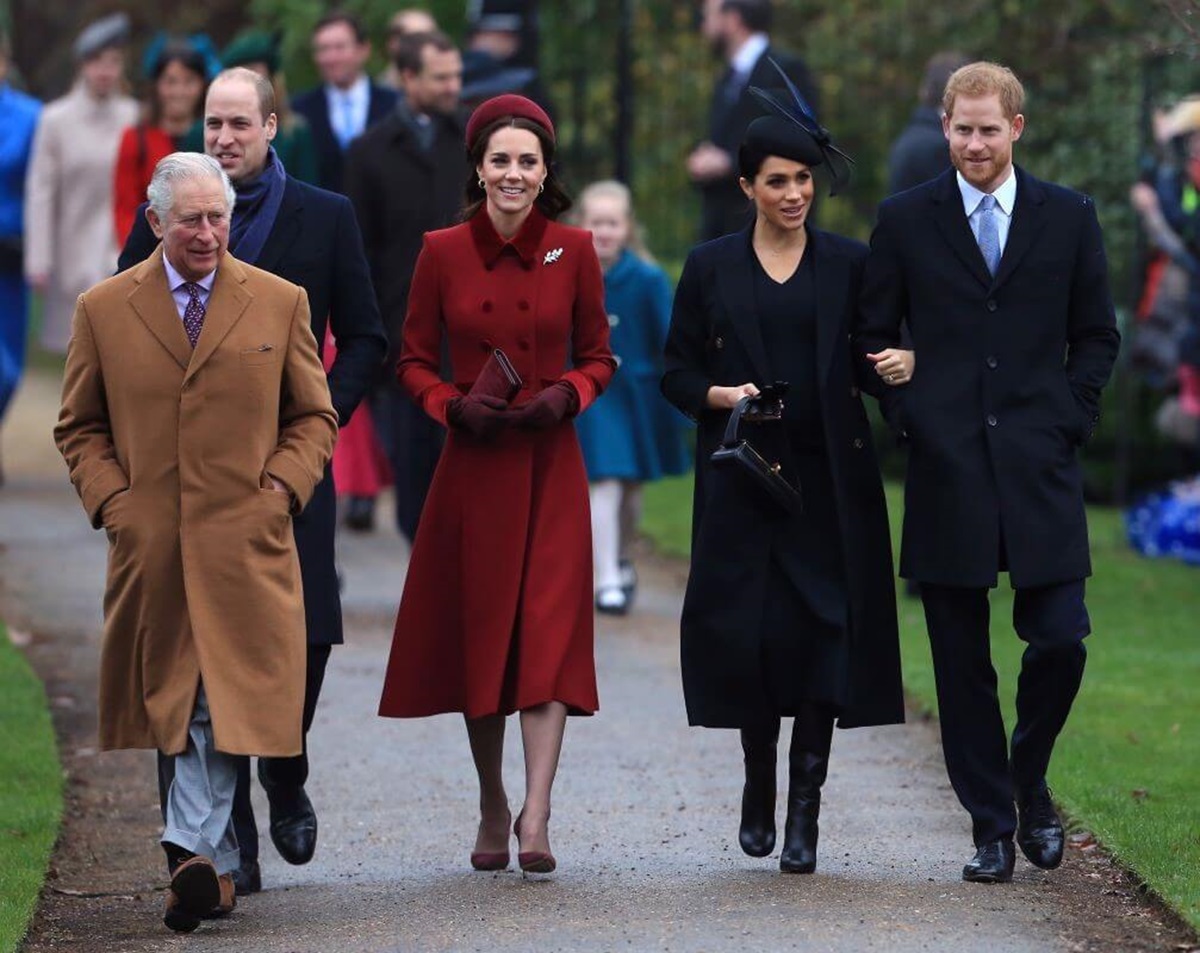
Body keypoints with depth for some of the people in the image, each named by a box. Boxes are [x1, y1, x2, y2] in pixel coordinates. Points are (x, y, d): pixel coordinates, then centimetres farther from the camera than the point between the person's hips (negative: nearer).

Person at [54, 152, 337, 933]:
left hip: (246, 540, -1)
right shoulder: (104, 310, 7)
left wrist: (282, 487, -2)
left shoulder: (280, 304, 8)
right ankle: (216, 865, 13)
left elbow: (315, 416, 13)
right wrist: (110, 499, -2)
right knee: (175, 700, 5)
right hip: (150, 544, 1)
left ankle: (194, 851, -16)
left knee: (222, 702, -11)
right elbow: (80, 427, 13)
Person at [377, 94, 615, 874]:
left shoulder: (573, 251, 1)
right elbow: (414, 362, 6)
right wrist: (454, 404, -12)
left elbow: (598, 357, 8)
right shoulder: (442, 253, 0)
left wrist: (565, 396, -11)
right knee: (477, 631, 6)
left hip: (550, 466, -1)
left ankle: (536, 818, -15)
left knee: (548, 630, -11)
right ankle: (492, 809, 21)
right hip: (472, 466, 1)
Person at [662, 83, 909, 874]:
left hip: (829, 480, 0)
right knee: (745, 633, -4)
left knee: (822, 632, -7)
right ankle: (759, 784, 21)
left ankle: (805, 810, -2)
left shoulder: (850, 265, 7)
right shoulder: (712, 267, 7)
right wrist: (721, 395, -12)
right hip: (741, 480, 0)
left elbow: (867, 365, 6)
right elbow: (677, 374, 8)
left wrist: (899, 366, -16)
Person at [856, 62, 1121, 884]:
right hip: (947, 468, 0)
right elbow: (874, 336, 10)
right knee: (962, 663, 2)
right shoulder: (906, 220, 6)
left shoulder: (1070, 217, 7)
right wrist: (909, 418, -1)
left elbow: (1097, 335, 11)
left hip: (1041, 468, 0)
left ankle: (1029, 783, 20)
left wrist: (1070, 420, 0)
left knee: (1061, 640, -6)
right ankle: (991, 825, 10)